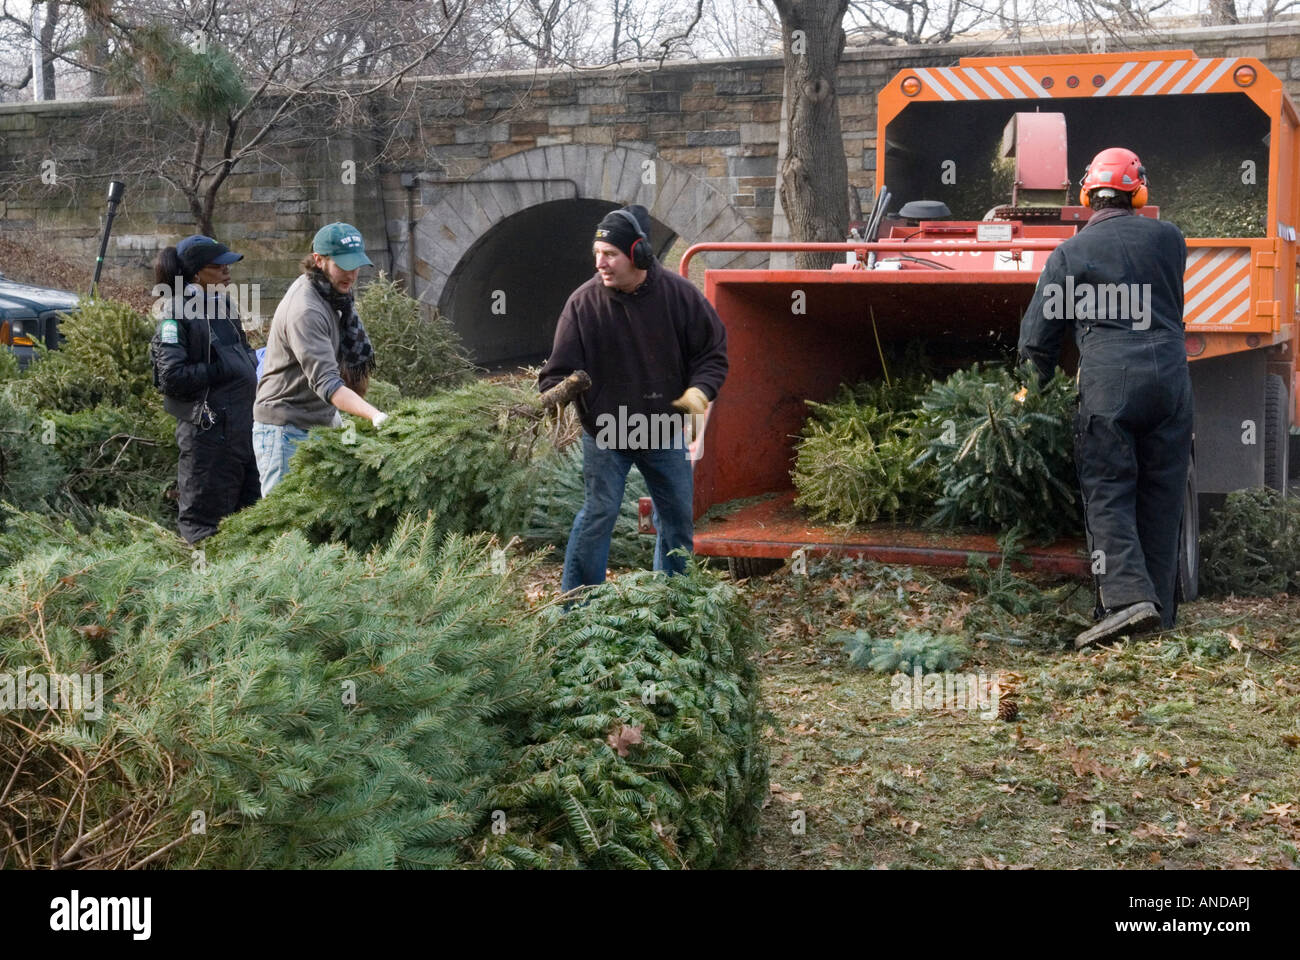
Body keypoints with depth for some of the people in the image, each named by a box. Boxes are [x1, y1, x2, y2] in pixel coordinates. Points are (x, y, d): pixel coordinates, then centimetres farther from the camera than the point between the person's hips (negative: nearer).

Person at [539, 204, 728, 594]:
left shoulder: (678, 294, -10)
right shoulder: (584, 303, -13)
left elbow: (713, 350, -1)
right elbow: (560, 367, -11)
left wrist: (699, 391, -18)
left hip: (665, 431, 3)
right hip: (605, 433, -3)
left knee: (678, 518, 13)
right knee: (598, 516, -5)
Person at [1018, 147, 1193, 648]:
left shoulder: (1070, 253, 4)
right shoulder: (1169, 238, 13)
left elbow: (1036, 338, 6)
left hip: (1108, 383, -3)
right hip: (1170, 377, 3)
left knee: (1107, 494, -3)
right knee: (1161, 498, 8)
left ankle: (1127, 596, -21)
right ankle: (1161, 612, 10)